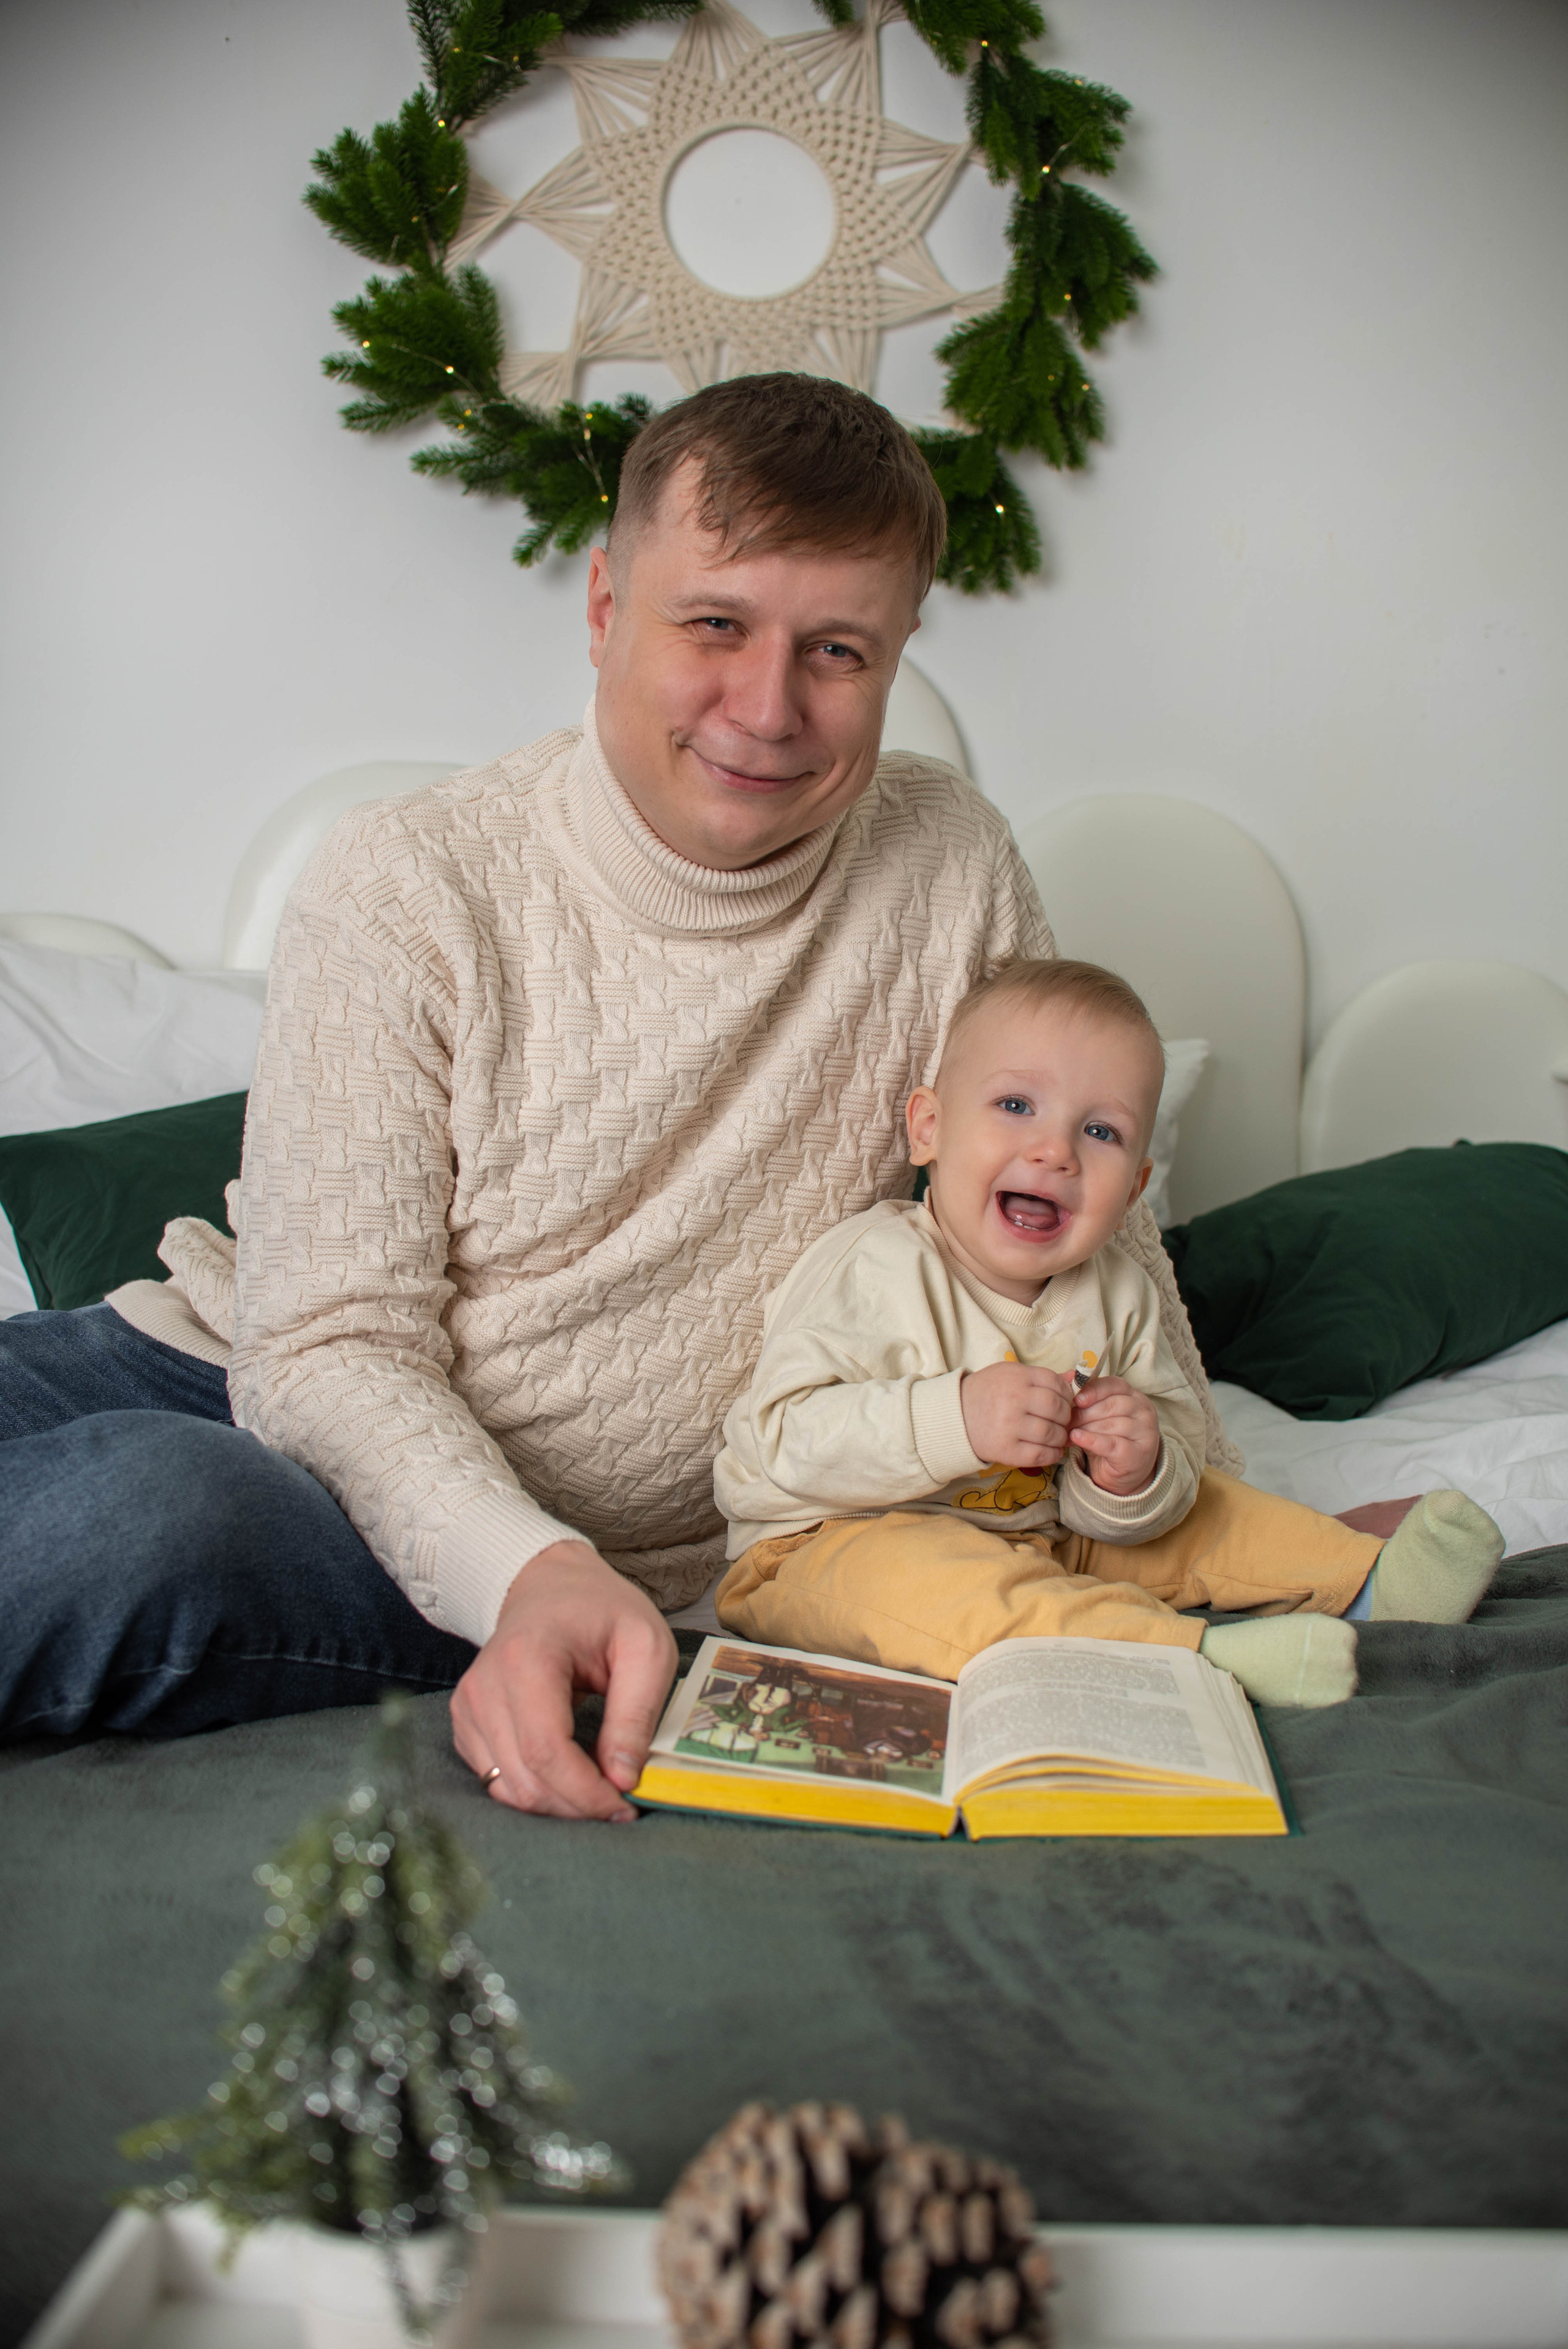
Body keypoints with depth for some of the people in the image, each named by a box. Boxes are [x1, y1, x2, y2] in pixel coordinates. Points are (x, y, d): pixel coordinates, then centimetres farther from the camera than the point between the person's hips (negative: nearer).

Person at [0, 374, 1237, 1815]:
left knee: (153, 1519, -31)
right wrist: (526, 1569, -32)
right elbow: (330, 1346, -14)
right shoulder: (408, 890, -11)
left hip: (579, 1569, 0)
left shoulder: (948, 869, -4)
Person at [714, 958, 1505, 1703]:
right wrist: (955, 1421, -38)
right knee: (899, 1575, -37)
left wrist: (1132, 1483, -23)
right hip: (834, 1541, -7)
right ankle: (1194, 1652, -44)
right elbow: (785, 1438, -28)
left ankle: (1365, 1579, 19)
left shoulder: (1117, 1296, 0)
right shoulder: (876, 1268, -20)